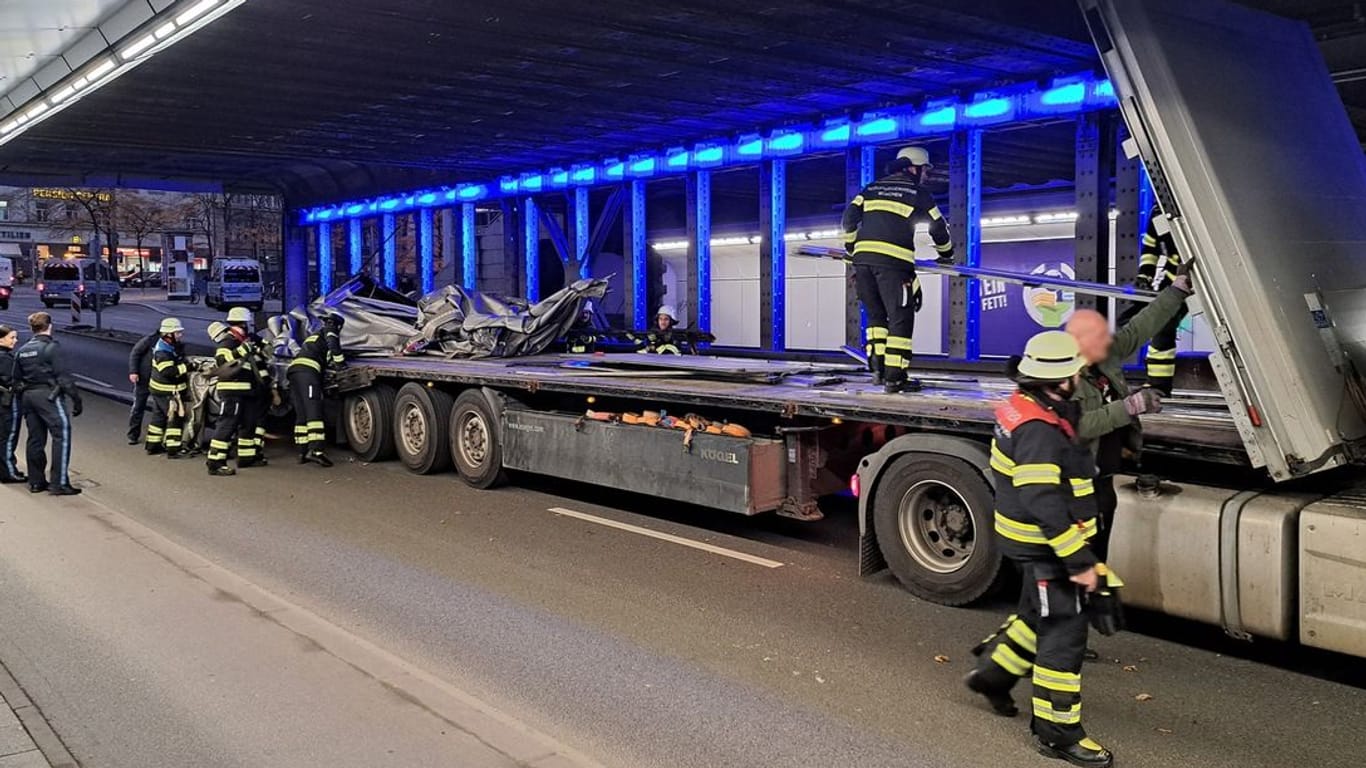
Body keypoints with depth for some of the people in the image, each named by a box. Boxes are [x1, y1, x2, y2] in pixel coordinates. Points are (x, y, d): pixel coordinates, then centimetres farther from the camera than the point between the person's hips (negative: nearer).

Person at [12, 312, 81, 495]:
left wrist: (24, 397, 22)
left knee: (35, 439, 13)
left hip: (28, 396, 8)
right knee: (62, 435, -7)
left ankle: (36, 481, 18)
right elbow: (63, 377, -15)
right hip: (49, 395, -8)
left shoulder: (22, 351, 13)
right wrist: (76, 399, -12)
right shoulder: (51, 348, -10)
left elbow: (16, 379, 15)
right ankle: (59, 483, -12)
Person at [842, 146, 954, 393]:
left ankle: (877, 368, 12)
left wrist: (852, 247, 24)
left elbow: (849, 217, 12)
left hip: (862, 258, 5)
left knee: (876, 315, 18)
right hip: (893, 261, -5)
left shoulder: (871, 188, 21)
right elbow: (939, 228, 15)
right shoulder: (918, 193, 10)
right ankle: (894, 377, -2)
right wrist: (946, 254, 32)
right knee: (900, 319, 0)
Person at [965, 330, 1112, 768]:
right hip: (1044, 546, -10)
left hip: (1034, 540, 10)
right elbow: (1045, 505, -31)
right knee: (1064, 632, -3)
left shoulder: (1024, 406, 5)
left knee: (1039, 615, 26)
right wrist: (1078, 560, -28)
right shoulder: (1039, 431, -27)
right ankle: (1057, 731, 6)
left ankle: (993, 672, 40)